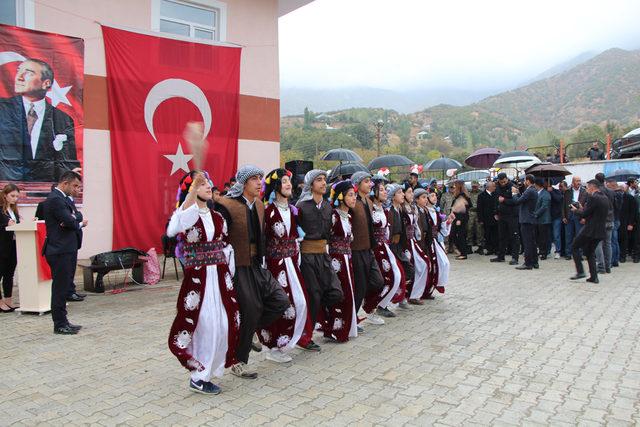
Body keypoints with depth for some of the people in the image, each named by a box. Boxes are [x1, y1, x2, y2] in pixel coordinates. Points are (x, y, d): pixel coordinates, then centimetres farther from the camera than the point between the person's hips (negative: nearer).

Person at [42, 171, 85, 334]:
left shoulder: (64, 198, 16)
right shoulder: (55, 199, -15)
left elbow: (77, 217, 9)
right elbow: (71, 222, -21)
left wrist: (73, 219, -13)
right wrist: (80, 223, 1)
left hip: (67, 250, 10)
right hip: (61, 251, -10)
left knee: (64, 287, 14)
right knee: (60, 288, -2)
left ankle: (62, 321, 23)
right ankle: (59, 325, 6)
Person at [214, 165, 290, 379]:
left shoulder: (259, 205, 10)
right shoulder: (226, 205, -14)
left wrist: (261, 260, 16)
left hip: (256, 265, 8)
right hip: (238, 267, -7)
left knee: (281, 301, 1)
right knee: (249, 311, -1)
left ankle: (248, 331, 20)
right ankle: (238, 362, 18)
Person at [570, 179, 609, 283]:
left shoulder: (593, 198, -16)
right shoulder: (605, 198, 11)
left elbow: (584, 214, -15)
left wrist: (576, 210, 4)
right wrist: (582, 209, 17)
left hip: (590, 230, -8)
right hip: (601, 231, 8)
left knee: (575, 247, 7)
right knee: (590, 252, 18)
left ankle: (580, 271, 2)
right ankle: (594, 277, 15)